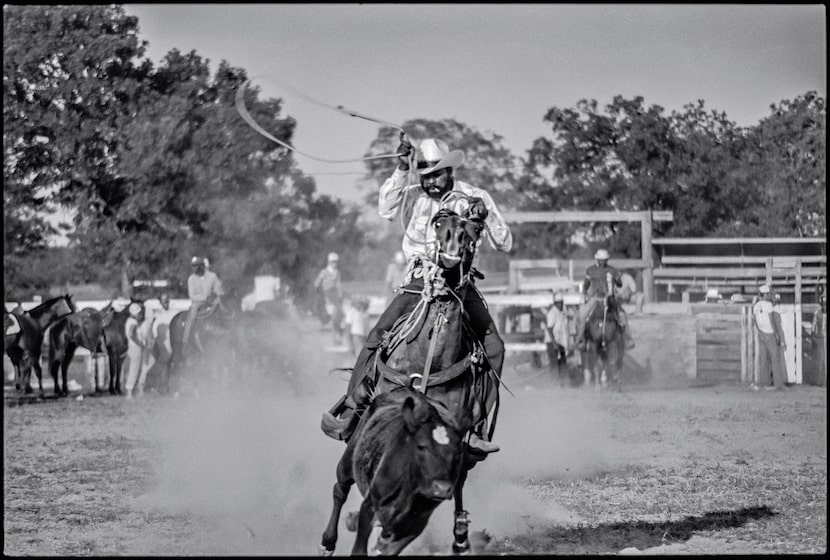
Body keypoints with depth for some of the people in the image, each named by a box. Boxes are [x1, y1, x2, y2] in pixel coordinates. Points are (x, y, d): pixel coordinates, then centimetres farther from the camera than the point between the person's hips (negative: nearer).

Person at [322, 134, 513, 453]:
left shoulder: (473, 198, 2)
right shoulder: (415, 196, 4)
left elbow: (504, 245, 0)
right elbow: (386, 211, -16)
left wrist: (487, 216, -19)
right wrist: (402, 170, -23)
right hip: (419, 283, 0)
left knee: (492, 347, -19)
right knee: (378, 336, -18)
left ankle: (475, 426, -14)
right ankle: (351, 407, -8)